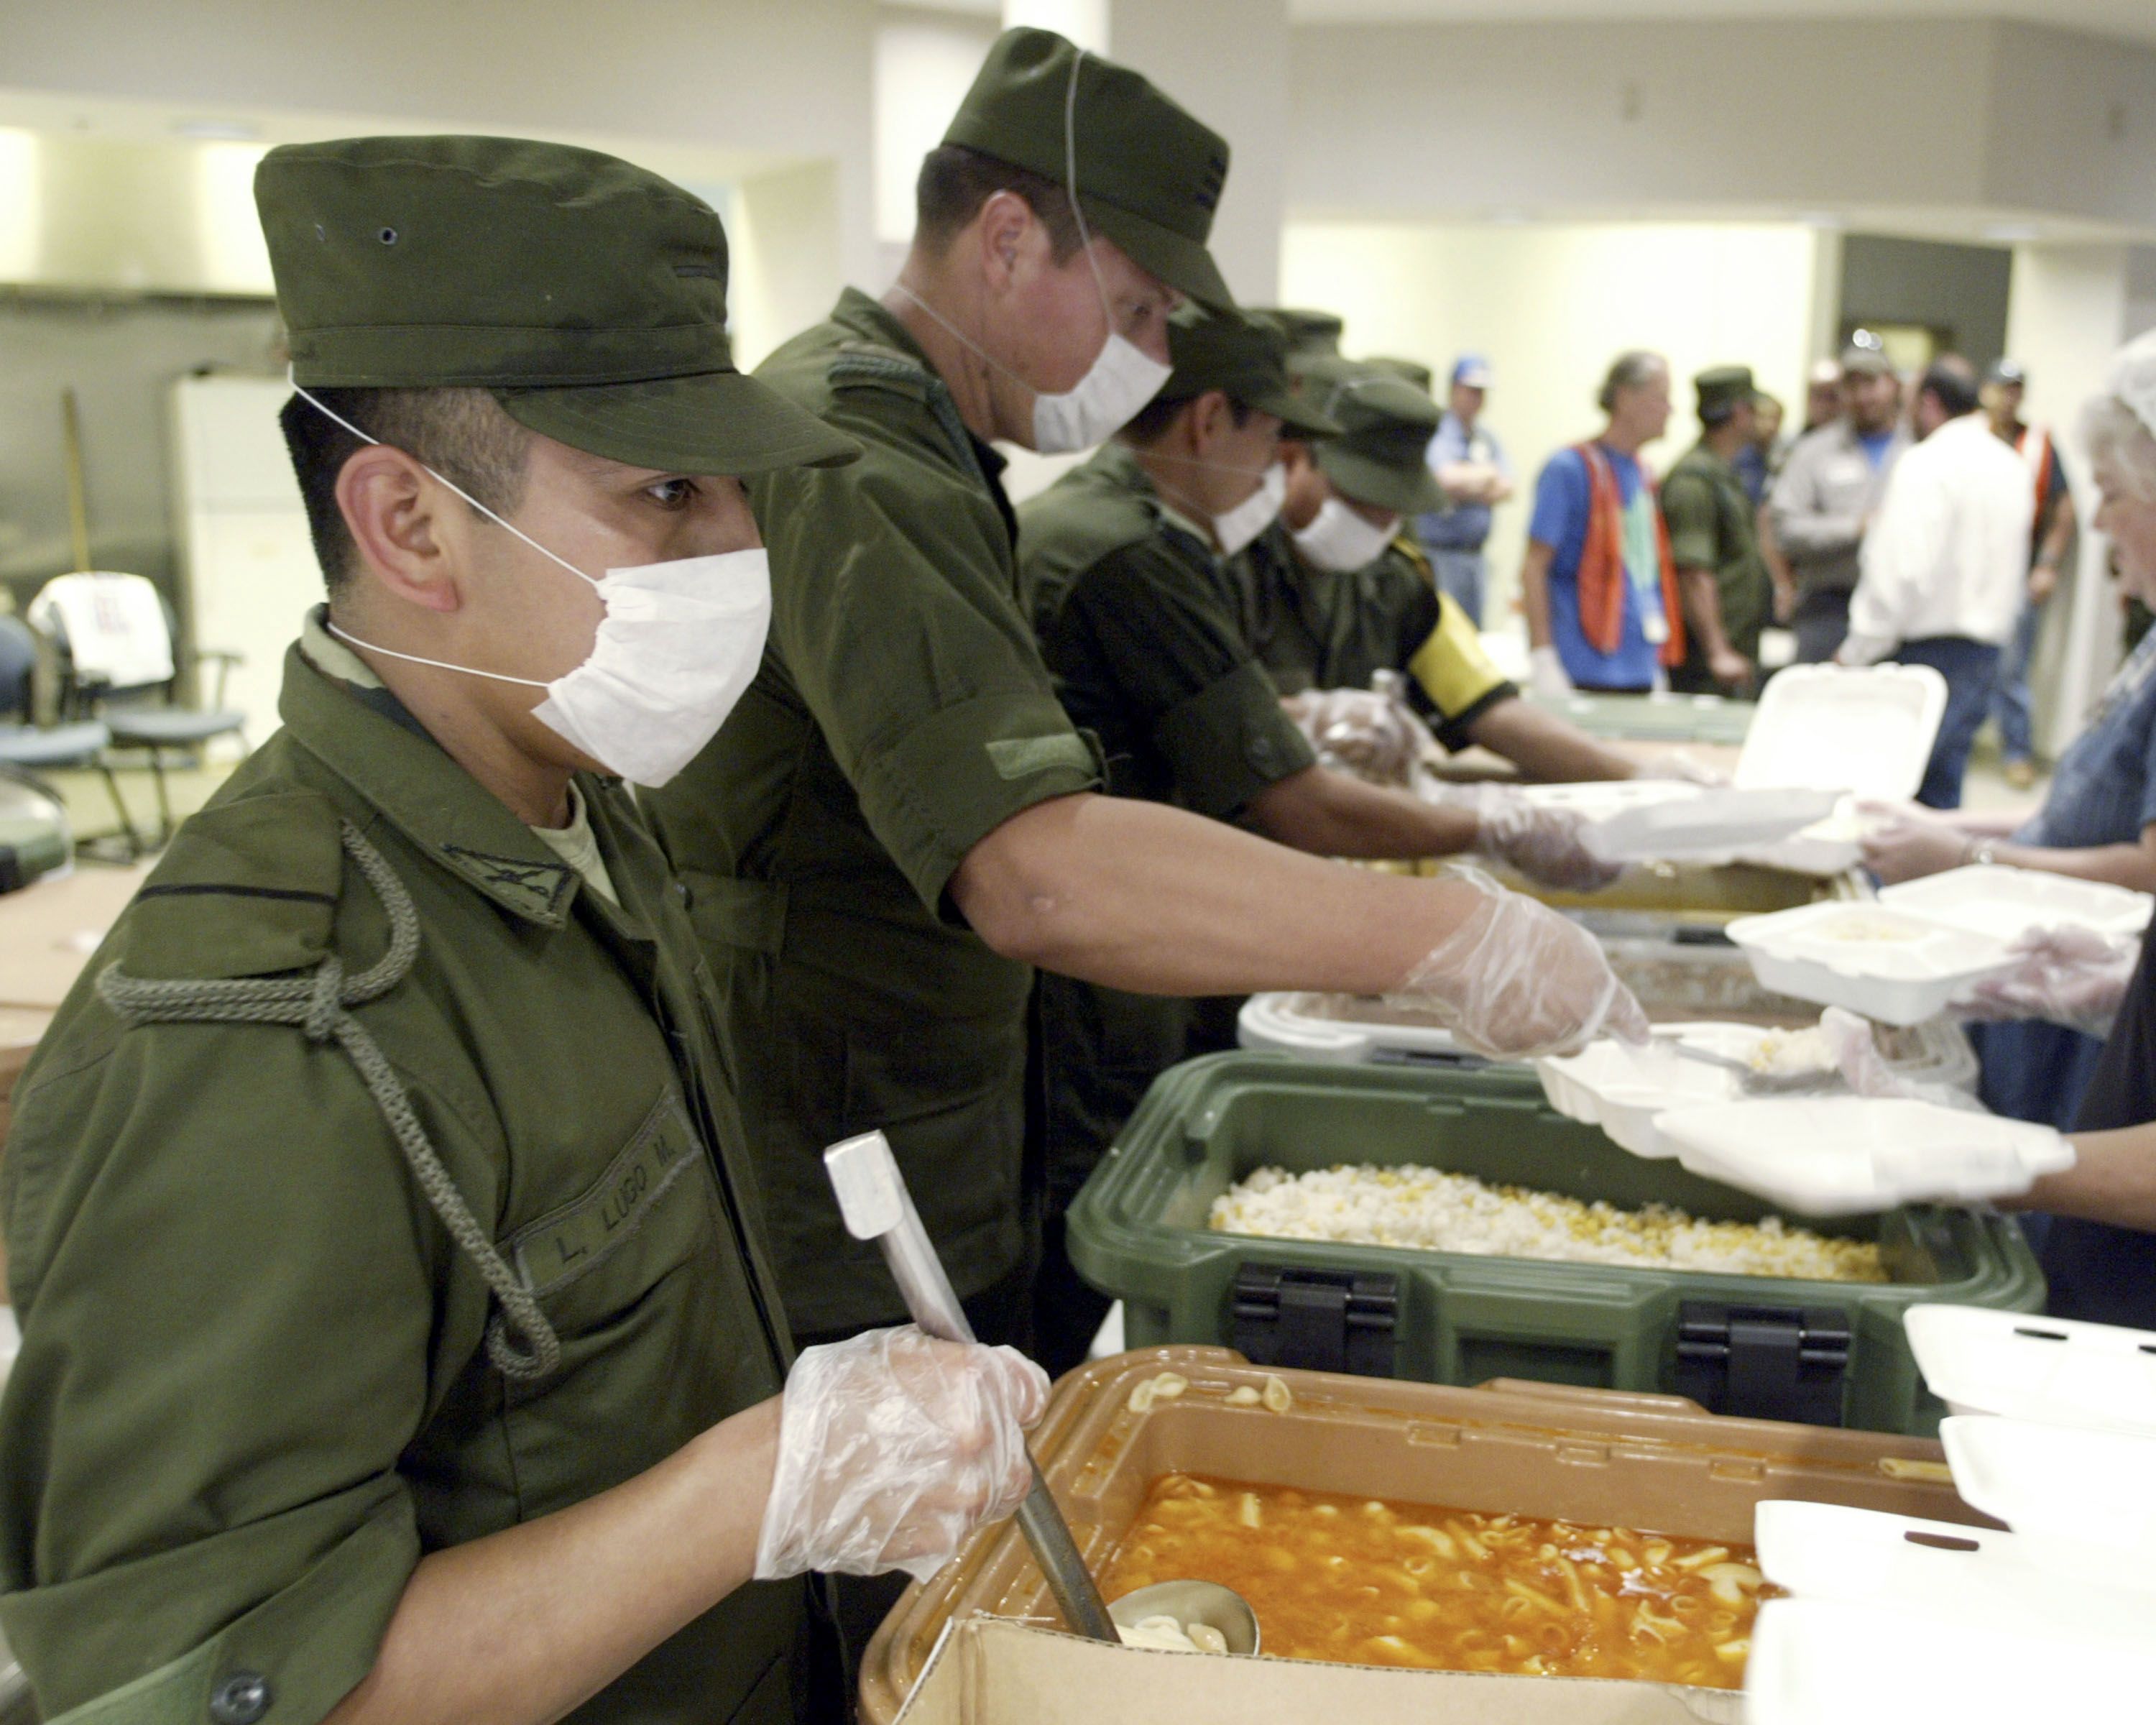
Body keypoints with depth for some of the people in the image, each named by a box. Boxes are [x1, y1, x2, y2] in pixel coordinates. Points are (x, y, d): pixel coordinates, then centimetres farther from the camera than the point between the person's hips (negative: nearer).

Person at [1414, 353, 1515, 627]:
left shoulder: (1486, 438, 15)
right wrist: (1486, 474, -4)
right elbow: (1448, 479, -25)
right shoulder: (1437, 433, -9)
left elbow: (1506, 488, 7)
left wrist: (1464, 487, -12)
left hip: (1475, 555, 8)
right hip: (1440, 553, -8)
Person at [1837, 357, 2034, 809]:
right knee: (1943, 783, 13)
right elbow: (2013, 565, 17)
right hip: (1988, 647, 8)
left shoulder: (1927, 463, -13)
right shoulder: (2013, 467, 12)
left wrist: (1856, 652, -13)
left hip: (1930, 649, -8)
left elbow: (1900, 569, -19)